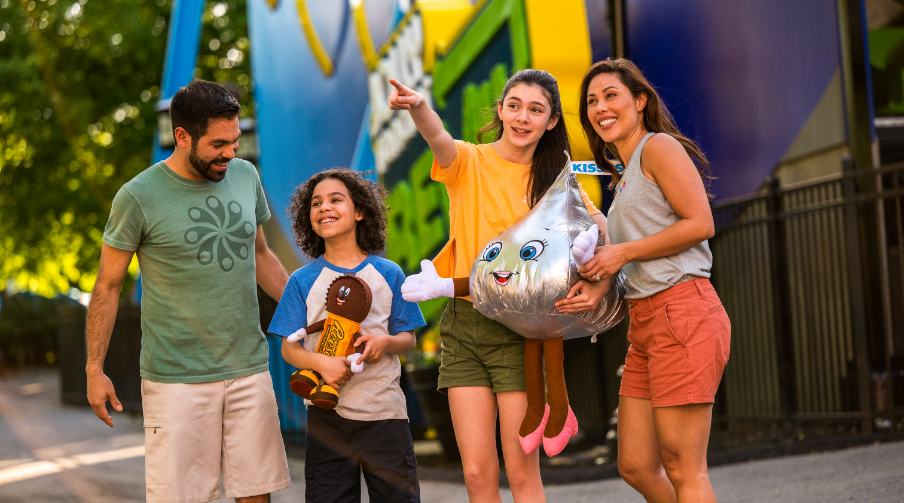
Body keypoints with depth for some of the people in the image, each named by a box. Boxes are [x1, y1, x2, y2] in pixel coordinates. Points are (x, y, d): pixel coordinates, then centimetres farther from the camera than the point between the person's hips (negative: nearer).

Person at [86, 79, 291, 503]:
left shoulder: (245, 177, 6)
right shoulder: (139, 197, -8)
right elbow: (108, 285, 0)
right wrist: (94, 370, -2)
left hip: (248, 368, 4)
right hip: (177, 376, -4)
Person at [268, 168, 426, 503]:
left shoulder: (388, 274, 5)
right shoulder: (303, 281, 3)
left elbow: (408, 339, 8)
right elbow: (289, 348, 2)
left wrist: (386, 342, -14)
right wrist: (321, 363, -18)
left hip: (384, 410, 0)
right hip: (327, 412, 0)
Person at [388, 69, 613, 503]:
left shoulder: (554, 182, 5)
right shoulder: (469, 162, 2)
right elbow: (438, 137, -21)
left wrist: (600, 284, -20)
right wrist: (418, 106, -44)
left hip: (520, 329, 0)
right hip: (463, 324, 1)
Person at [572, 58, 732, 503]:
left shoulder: (659, 146, -2)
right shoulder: (624, 178, 25)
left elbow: (700, 223, -13)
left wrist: (623, 252, -10)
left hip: (682, 311, -10)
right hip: (644, 321, 10)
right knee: (636, 466, 8)